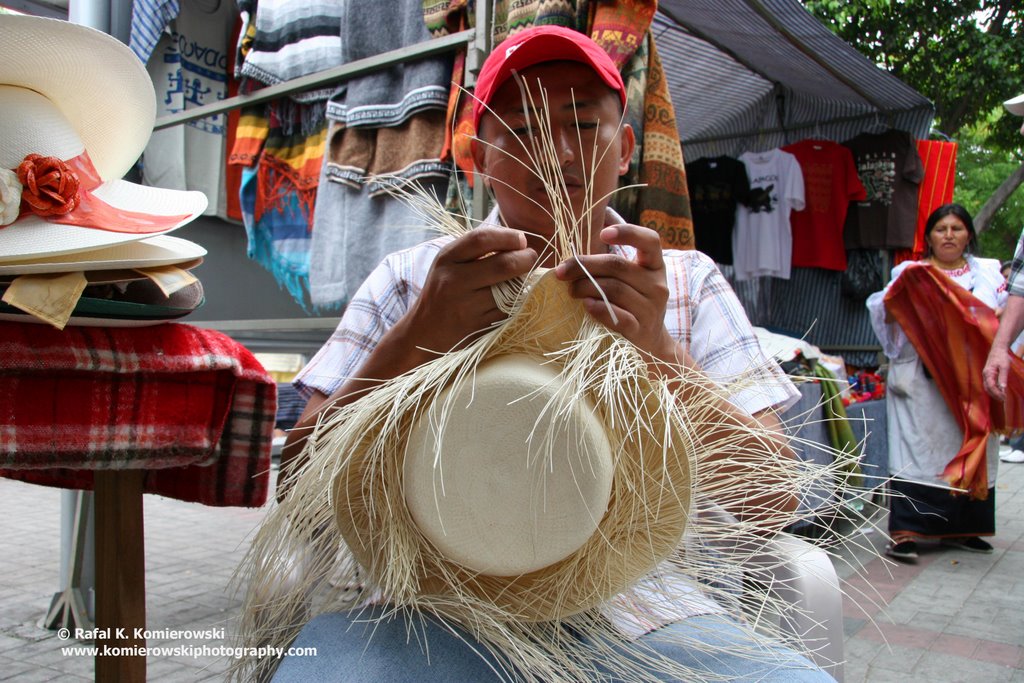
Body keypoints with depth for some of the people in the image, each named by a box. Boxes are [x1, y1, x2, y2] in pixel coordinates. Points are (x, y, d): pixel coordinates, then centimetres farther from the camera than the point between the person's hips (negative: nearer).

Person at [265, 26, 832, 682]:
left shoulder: (689, 281, 9)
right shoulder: (410, 278, 7)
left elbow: (773, 500, -1)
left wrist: (662, 356, -18)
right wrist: (417, 338, -18)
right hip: (441, 612, -1)